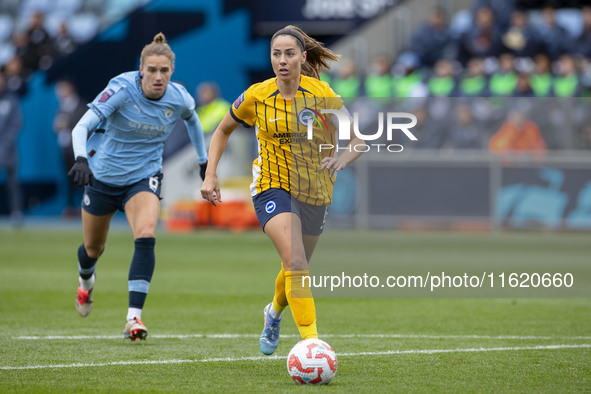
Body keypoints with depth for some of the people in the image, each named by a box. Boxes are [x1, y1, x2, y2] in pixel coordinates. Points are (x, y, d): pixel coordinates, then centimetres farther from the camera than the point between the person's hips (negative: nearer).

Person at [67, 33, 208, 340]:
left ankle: (133, 317, -29)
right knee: (93, 249, 17)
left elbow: (192, 121, 13)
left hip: (144, 177, 1)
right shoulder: (122, 90, -24)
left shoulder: (180, 100, -13)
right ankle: (86, 281, 55)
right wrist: (81, 159, -50)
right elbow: (81, 126, -32)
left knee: (146, 237, -27)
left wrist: (204, 160, 21)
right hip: (103, 175, -1)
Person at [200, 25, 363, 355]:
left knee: (296, 269, 19)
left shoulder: (321, 93, -9)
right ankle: (311, 341, -31)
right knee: (296, 262, -25)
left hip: (315, 191, 2)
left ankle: (274, 313, 52)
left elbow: (359, 138, -4)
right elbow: (223, 131, 10)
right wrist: (211, 176, -1)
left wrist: (341, 160, -25)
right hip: (273, 188, -2)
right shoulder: (256, 96, -7)